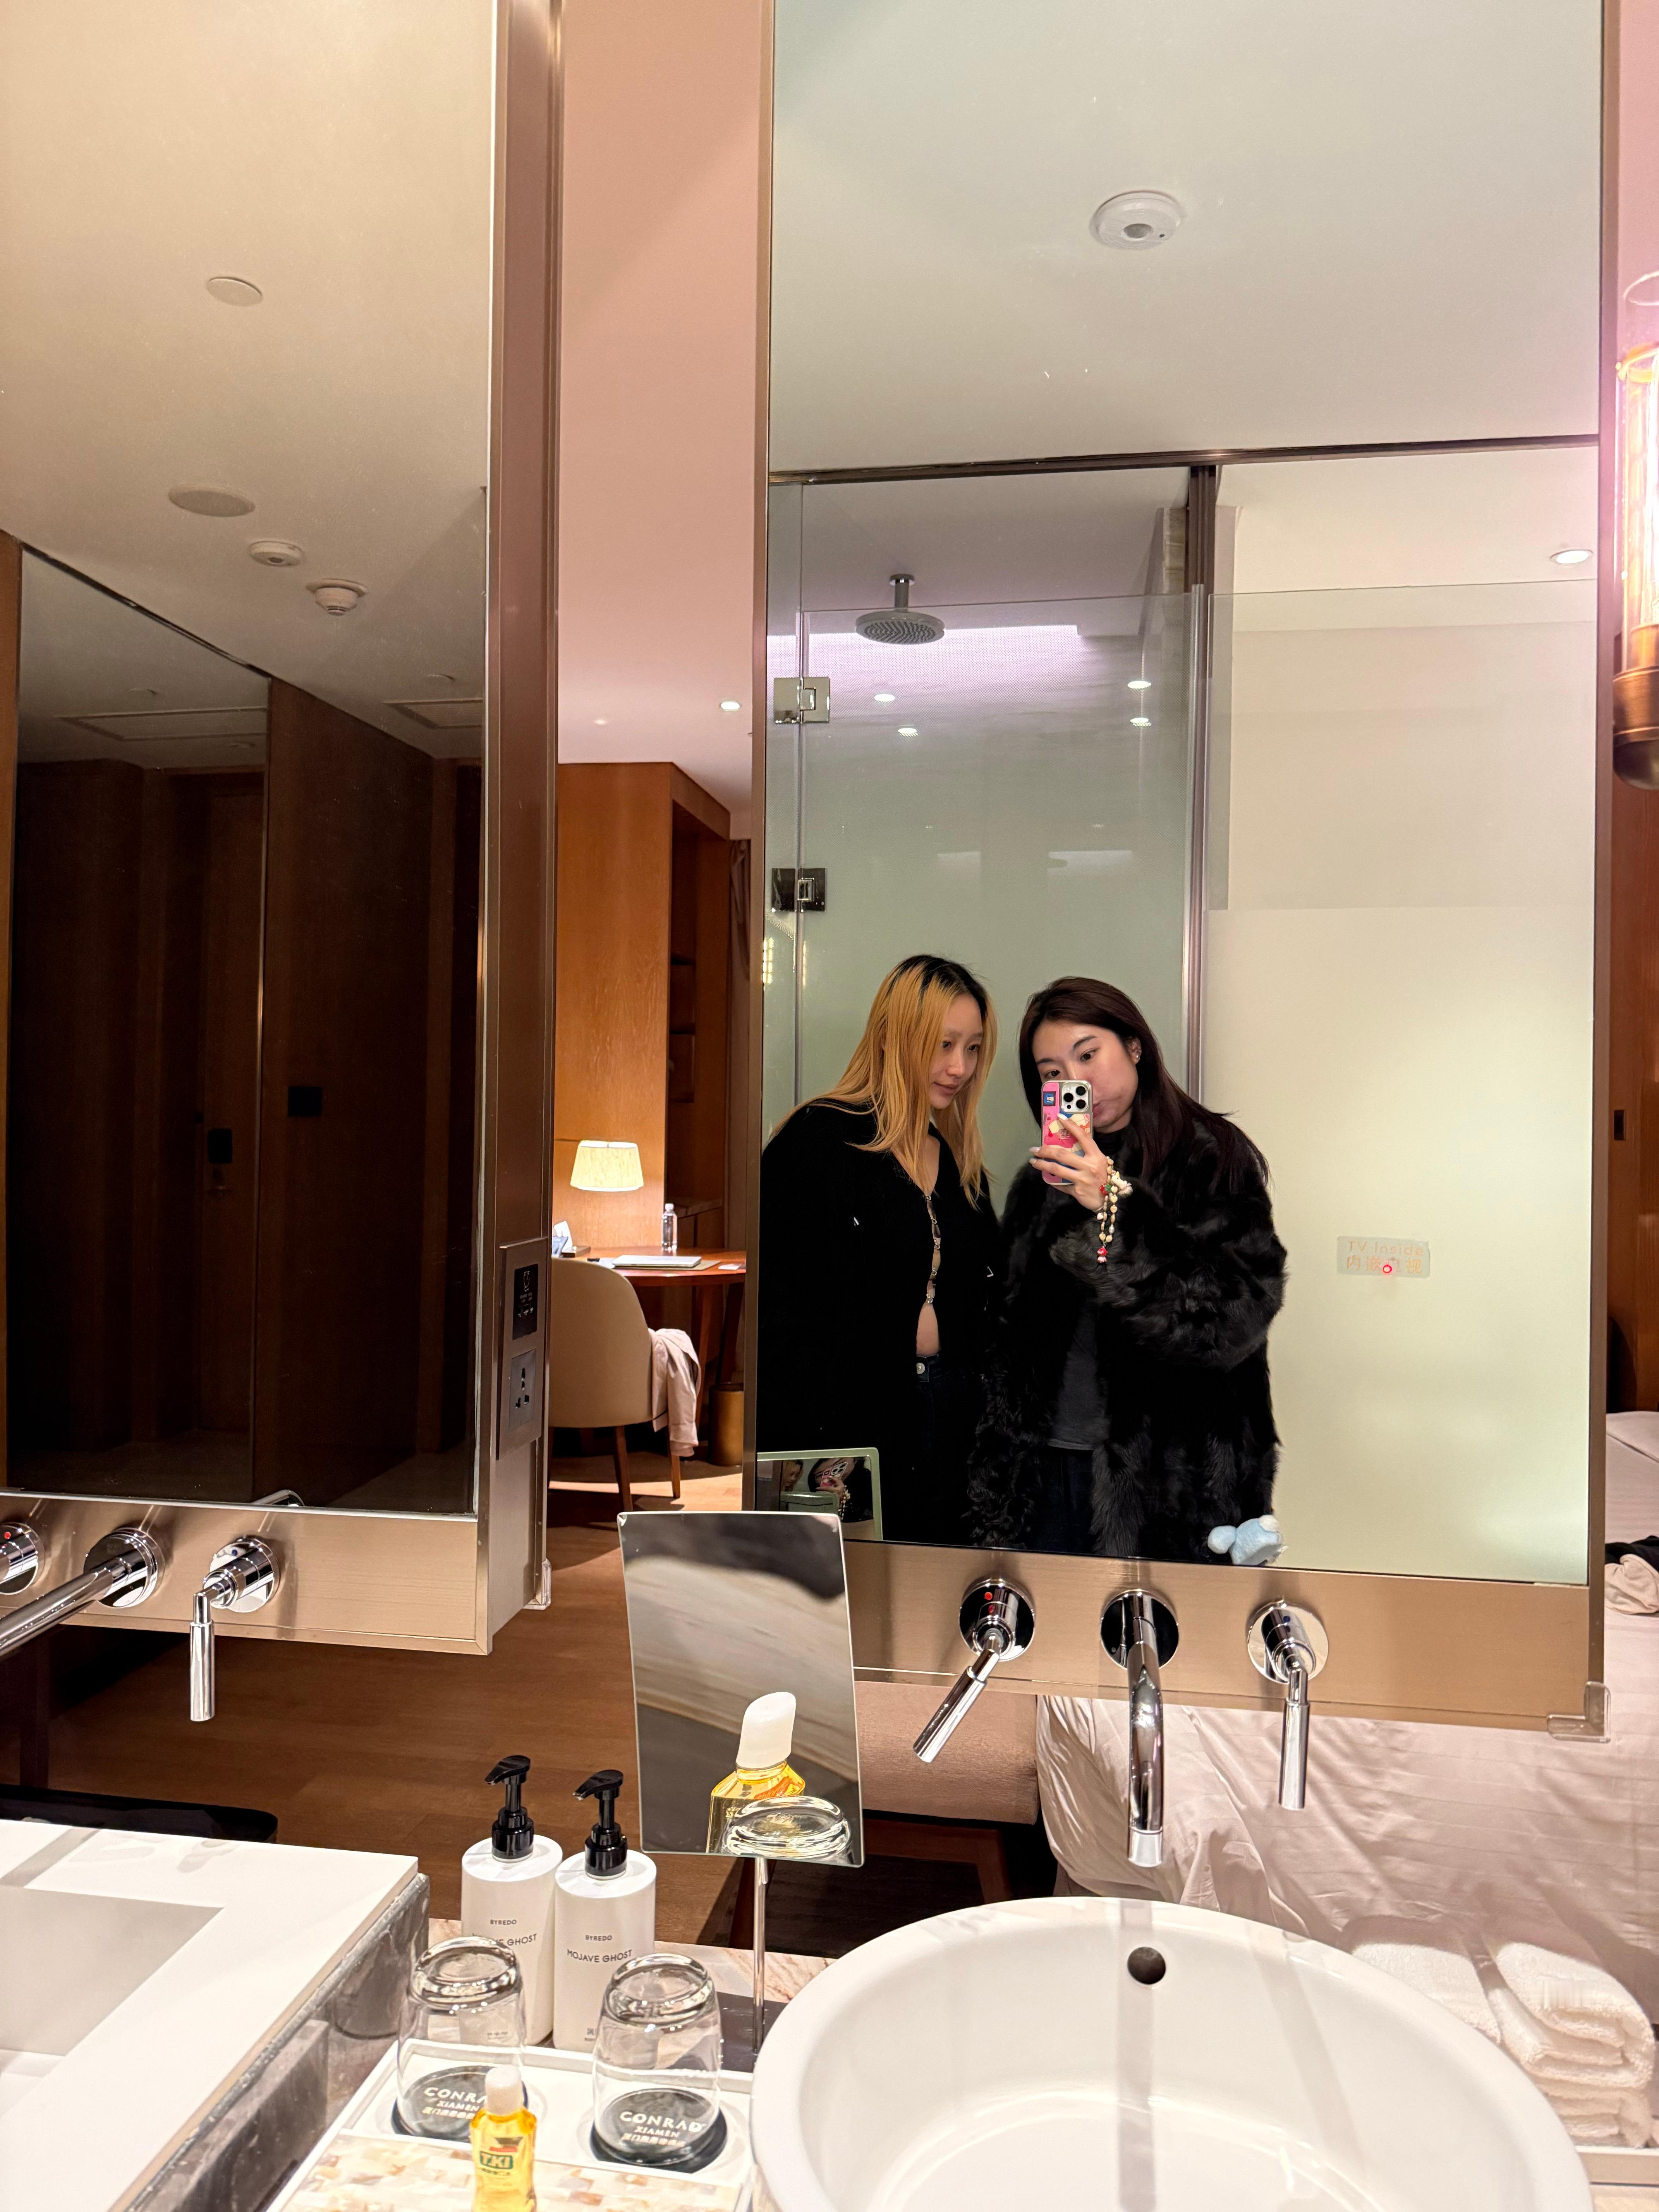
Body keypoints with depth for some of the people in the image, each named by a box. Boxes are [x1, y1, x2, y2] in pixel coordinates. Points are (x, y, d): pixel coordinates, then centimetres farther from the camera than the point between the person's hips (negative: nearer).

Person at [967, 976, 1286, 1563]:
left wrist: (1118, 1209, -23)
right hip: (1047, 1469, 5)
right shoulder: (1043, 1181, 12)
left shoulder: (1214, 1158, -4)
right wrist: (993, 1499, 12)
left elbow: (1237, 1314, -17)